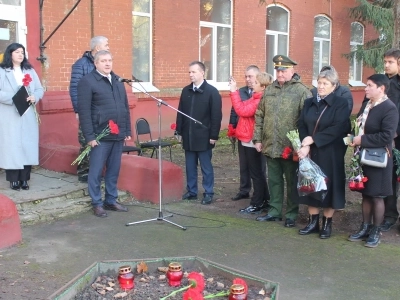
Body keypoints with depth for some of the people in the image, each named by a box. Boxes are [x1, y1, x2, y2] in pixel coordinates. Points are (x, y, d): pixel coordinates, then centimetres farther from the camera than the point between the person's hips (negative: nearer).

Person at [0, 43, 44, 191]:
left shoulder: (30, 71, 14)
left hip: (28, 116, 4)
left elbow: (40, 89, 10)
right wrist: (13, 98, -22)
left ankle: (24, 178, 10)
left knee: (28, 146, 2)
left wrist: (34, 97, -11)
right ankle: (14, 179, 3)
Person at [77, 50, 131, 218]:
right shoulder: (87, 81, -6)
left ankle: (111, 201, 23)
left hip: (118, 135, 6)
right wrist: (89, 136, -16)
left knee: (114, 171, 12)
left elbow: (125, 108, 17)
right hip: (100, 136, -6)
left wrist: (127, 131, 12)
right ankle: (97, 204, 13)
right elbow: (84, 111, -12)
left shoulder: (117, 82, 15)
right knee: (96, 171, 3)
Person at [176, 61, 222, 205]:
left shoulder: (212, 91, -6)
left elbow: (216, 116, -8)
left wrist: (213, 136, -12)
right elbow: (180, 112, 12)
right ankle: (191, 191, 22)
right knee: (190, 166, 12)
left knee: (206, 167, 4)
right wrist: (179, 131, 7)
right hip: (188, 136, 5)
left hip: (203, 137, -5)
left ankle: (208, 193, 13)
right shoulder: (186, 90, 9)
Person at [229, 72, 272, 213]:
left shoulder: (261, 101, -20)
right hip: (248, 139, 10)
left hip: (252, 140, -10)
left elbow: (242, 110, -23)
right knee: (257, 172, 17)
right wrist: (235, 91, 2)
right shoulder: (256, 98, 12)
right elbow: (243, 107, 8)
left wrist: (234, 91, -19)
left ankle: (257, 204, 9)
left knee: (255, 173, -1)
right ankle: (264, 200, 27)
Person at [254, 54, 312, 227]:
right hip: (270, 146, 5)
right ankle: (274, 211, 27)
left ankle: (291, 214, 18)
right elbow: (259, 116, 14)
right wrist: (257, 139, 9)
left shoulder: (301, 91, -8)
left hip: (290, 147, -5)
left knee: (291, 182, 7)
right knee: (274, 180, 15)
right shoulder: (269, 90, 11)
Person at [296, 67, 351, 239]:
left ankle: (327, 223, 16)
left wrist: (313, 139, -18)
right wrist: (305, 145, -15)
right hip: (310, 153, 4)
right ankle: (313, 221, 19)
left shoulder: (341, 103, -6)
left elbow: (338, 128, -17)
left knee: (328, 186, 3)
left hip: (330, 154, -4)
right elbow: (301, 125, 2)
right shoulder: (309, 103, 10)